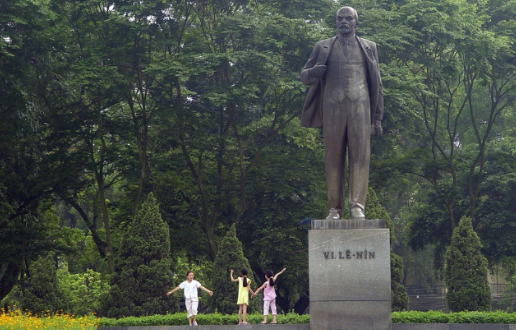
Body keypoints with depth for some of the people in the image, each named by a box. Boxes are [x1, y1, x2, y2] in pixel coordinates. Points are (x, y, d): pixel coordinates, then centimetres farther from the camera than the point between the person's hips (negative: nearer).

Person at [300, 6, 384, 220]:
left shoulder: (368, 48, 17)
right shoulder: (323, 47, 17)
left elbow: (376, 84, 15)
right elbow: (304, 76, 17)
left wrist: (378, 118, 8)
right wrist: (313, 72, -8)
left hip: (360, 108, 0)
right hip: (333, 108, 0)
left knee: (360, 157, -9)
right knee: (333, 159, -3)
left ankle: (357, 206, -12)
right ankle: (334, 209, -2)